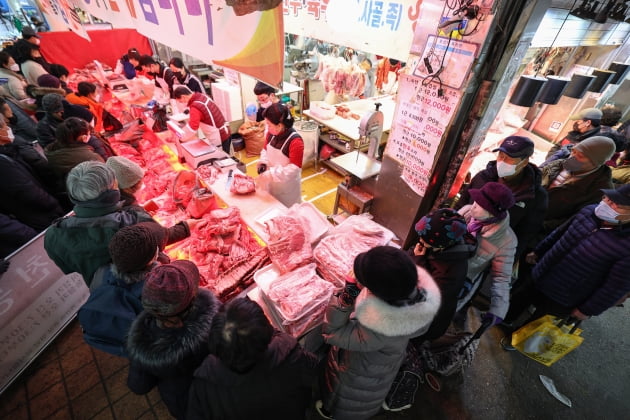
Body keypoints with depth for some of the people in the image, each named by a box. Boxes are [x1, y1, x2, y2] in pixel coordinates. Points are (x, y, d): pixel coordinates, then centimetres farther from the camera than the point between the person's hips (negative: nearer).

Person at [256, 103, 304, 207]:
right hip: (271, 182, 6)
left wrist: (270, 174, -32)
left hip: (287, 185, -6)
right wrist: (263, 162, -8)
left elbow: (294, 169, -28)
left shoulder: (296, 141, -28)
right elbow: (265, 149, 12)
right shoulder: (271, 134, -7)